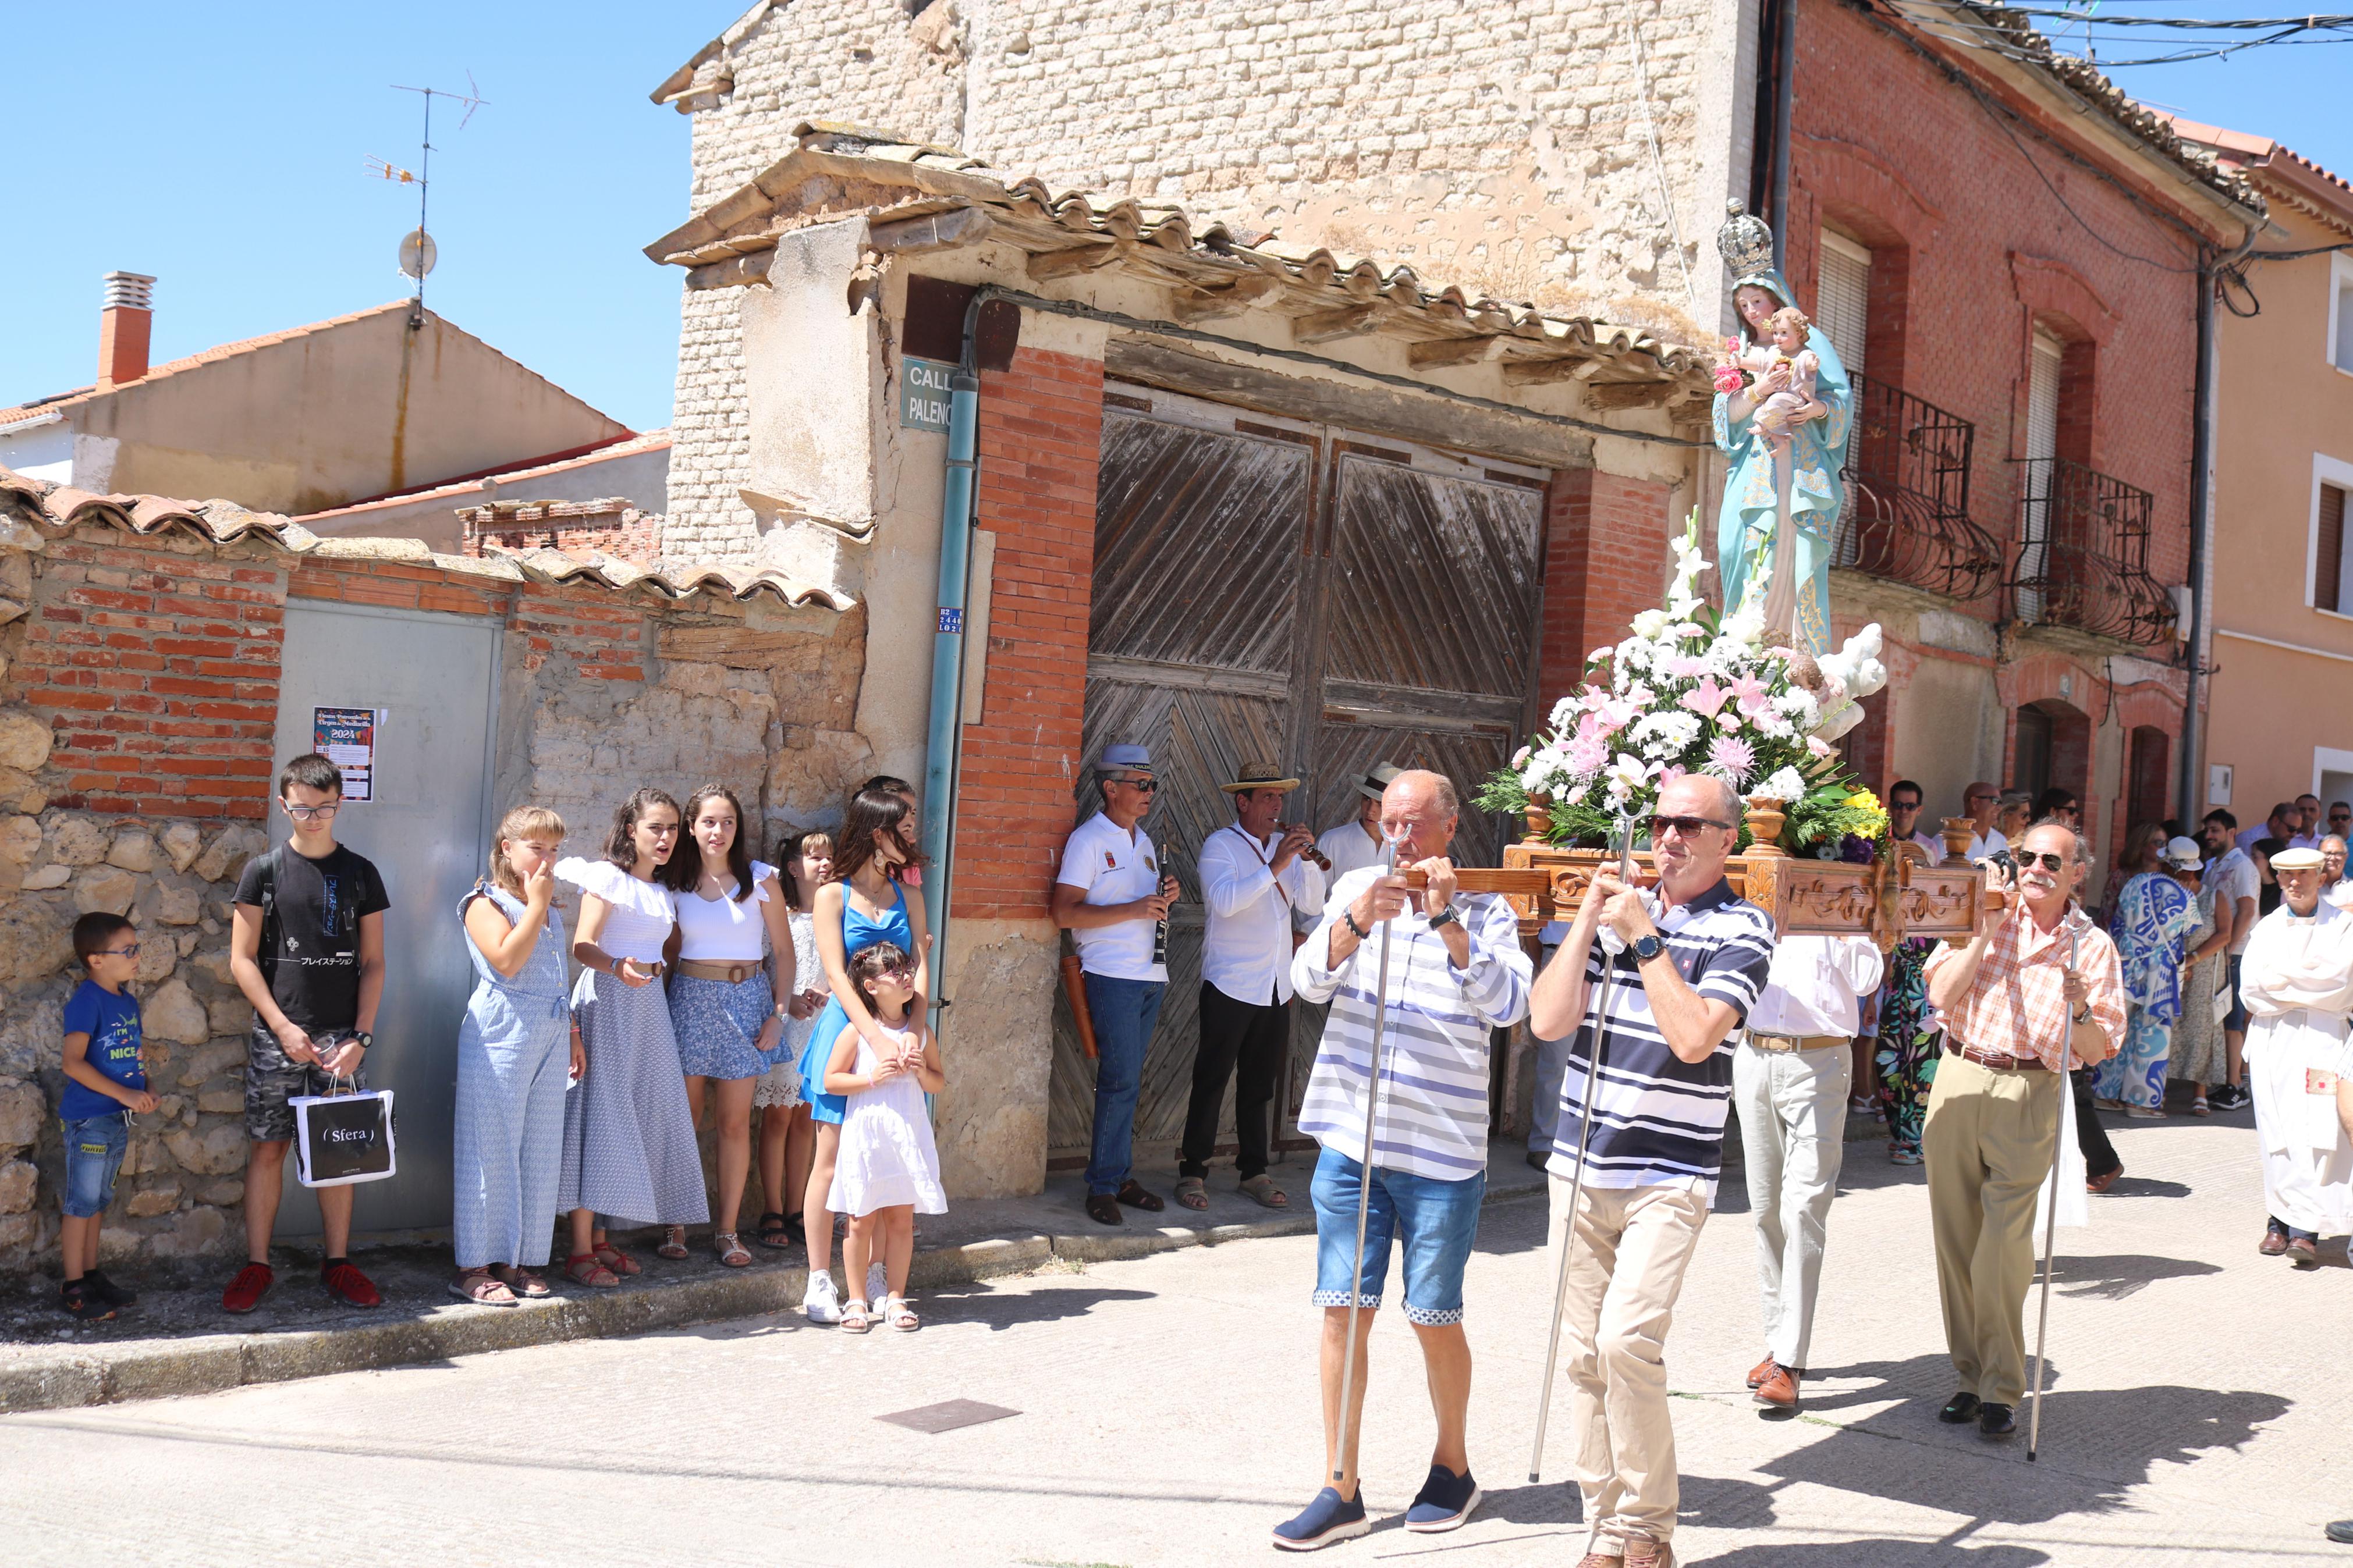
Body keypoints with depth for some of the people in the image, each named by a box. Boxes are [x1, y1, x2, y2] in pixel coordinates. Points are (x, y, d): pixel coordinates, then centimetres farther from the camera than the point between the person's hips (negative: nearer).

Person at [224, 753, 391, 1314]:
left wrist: (360, 1037, -3)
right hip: (277, 1035, -1)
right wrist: (283, 1026, -8)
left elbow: (373, 963, 7)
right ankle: (257, 1266, 9)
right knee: (267, 1148, 1)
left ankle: (336, 1263, 13)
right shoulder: (263, 870, 2)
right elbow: (242, 959, 1)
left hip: (342, 1038, 1)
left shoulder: (360, 874, 6)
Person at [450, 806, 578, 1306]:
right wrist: (536, 903, -15)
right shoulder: (485, 904, -4)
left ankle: (518, 1259, 16)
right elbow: (507, 960, -20)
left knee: (540, 1152, 7)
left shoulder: (551, 913, 18)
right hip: (501, 1036, -7)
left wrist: (572, 1033, 20)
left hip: (549, 1038, 7)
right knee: (492, 1149, -4)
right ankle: (475, 1266, 3)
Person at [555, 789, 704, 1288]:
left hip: (650, 1006, 8)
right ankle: (581, 1249, -8)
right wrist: (618, 968, -31)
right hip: (607, 1004, -7)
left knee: (647, 1119, 5)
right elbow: (582, 947, -15)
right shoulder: (609, 877, -5)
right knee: (599, 1114, -10)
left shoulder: (665, 890, 17)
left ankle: (601, 1238, 13)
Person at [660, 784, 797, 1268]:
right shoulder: (676, 881, 3)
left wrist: (780, 1013, -3)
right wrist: (662, 1004, 4)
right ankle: (676, 1223, 12)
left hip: (746, 998, -1)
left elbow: (783, 951, 2)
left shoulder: (761, 878, -2)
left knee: (736, 1122, 2)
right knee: (684, 1118, 2)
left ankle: (727, 1229, 9)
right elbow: (670, 950, 13)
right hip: (690, 997, 1)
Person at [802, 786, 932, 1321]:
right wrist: (877, 1037, -22)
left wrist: (914, 1029, -16)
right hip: (847, 1028, -4)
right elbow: (837, 976, -10)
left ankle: (871, 1279, 12)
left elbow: (920, 967, 2)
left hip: (895, 1032, 4)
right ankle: (819, 1281, 5)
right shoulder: (833, 896, 0)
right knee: (831, 1160, -1)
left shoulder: (907, 899, 12)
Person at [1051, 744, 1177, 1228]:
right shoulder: (1088, 839, -7)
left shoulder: (1143, 840, 18)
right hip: (1112, 975, -7)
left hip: (1150, 975, 7)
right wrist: (1134, 909, -21)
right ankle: (1104, 1185, 0)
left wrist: (1165, 896, 4)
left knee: (1127, 1081, 11)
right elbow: (1065, 913, -15)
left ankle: (1120, 1176, 17)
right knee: (1121, 1080, -9)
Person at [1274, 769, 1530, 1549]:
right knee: (1343, 1310, 3)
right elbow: (1311, 980, -8)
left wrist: (1446, 920, -25)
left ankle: (1452, 1467, 29)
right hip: (1350, 1141, 2)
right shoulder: (1356, 888, 6)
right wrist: (1357, 921, -26)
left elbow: (1508, 1005, -17)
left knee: (1435, 1320, 7)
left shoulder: (1486, 911, -1)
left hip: (1442, 1154, -2)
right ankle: (1341, 1492, 12)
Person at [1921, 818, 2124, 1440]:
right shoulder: (1988, 912, 8)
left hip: (2030, 1092, -2)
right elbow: (1942, 996, -3)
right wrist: (1985, 934, -7)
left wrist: (2079, 1006, -13)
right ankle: (1970, 1375, 16)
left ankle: (2001, 1390, -2)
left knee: (2005, 1242, -11)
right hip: (1960, 1080, 2)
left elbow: (2097, 1053, 5)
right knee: (1955, 1234, 5)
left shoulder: (2092, 945, 7)